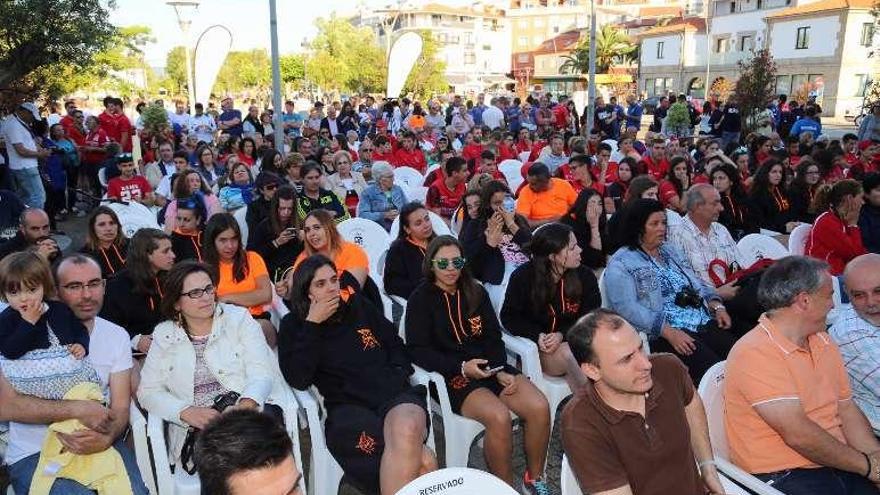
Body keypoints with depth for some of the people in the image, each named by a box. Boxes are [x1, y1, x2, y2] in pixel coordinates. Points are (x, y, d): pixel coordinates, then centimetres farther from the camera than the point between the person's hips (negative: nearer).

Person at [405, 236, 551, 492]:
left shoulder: (477, 292, 13)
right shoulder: (420, 298, -1)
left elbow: (493, 338, 9)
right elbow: (418, 350, -9)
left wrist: (501, 371, -10)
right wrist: (461, 367, -21)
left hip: (490, 367, 5)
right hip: (451, 375, -4)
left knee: (540, 407, -19)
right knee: (499, 417, -31)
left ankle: (534, 479, 2)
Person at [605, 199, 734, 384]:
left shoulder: (669, 250, 22)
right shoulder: (621, 264, -3)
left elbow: (695, 282, 23)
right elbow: (628, 308, -14)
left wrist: (717, 306, 3)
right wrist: (669, 332, -21)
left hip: (705, 322, 7)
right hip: (662, 335, -7)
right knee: (713, 367, -27)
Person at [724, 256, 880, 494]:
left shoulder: (823, 342, 13)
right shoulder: (754, 353, -16)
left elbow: (847, 409, 13)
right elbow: (798, 435, -18)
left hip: (840, 462, 7)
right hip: (781, 474, -7)